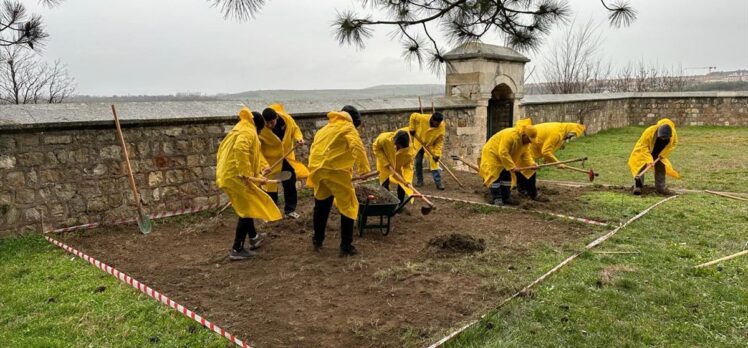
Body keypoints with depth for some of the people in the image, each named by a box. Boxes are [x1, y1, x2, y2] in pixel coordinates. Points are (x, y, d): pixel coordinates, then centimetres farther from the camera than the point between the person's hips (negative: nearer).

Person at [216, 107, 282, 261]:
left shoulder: (238, 130, 20)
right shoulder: (248, 132, -10)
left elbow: (221, 152, 24)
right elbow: (240, 149, -31)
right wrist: (246, 174, -29)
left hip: (226, 175, 10)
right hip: (236, 177, -10)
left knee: (247, 207, 24)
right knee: (247, 211, -3)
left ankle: (253, 237, 41)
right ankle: (236, 250, -1)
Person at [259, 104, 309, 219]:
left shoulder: (286, 118, -18)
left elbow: (295, 129, 3)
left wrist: (298, 138, -18)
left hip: (287, 157, 3)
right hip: (271, 160, -3)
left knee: (290, 184, 11)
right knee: (271, 186, 3)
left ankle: (290, 210, 27)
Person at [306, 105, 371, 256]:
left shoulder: (325, 128, 25)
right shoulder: (347, 127, 3)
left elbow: (315, 148, 23)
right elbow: (357, 146, -14)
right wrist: (364, 167, -12)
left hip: (317, 170, 7)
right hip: (336, 171, -7)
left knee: (321, 205, 22)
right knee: (348, 207, 3)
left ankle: (317, 240, 32)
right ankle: (346, 246, 3)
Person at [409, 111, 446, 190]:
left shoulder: (442, 127, -28)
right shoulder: (423, 118, -33)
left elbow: (440, 141, -20)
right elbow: (413, 116, -12)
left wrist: (437, 154, -24)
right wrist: (412, 129, -11)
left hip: (431, 146, -1)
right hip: (419, 143, 1)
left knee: (434, 163, -8)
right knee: (418, 162, 8)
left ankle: (438, 182, -4)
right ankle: (419, 180, 22)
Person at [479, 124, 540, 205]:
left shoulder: (525, 141, -6)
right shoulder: (510, 135, -35)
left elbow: (525, 154, -1)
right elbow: (503, 153, -37)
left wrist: (532, 163, -19)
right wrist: (512, 166, -34)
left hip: (504, 157, 9)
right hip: (492, 154, -9)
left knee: (506, 176, 8)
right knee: (495, 176, -12)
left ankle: (506, 198, 14)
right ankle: (496, 198, -6)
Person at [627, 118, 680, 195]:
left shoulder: (673, 134, -25)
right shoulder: (649, 132, -39)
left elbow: (673, 144, -5)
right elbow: (643, 146, -30)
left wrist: (662, 154, -15)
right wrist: (648, 159, -37)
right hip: (643, 150, -4)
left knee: (661, 166, 2)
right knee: (641, 166, -17)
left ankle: (660, 187, 12)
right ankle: (638, 186, -17)